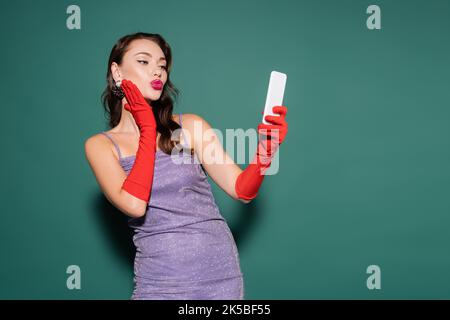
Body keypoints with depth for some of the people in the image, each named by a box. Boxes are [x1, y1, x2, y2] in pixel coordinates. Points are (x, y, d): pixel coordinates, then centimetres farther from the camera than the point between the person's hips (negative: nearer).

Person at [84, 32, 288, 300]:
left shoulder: (190, 127, 0)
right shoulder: (100, 145, -1)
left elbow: (243, 190, -3)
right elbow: (134, 205, -17)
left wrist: (266, 150, -20)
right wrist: (147, 130, -10)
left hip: (221, 271, 2)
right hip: (160, 280, -1)